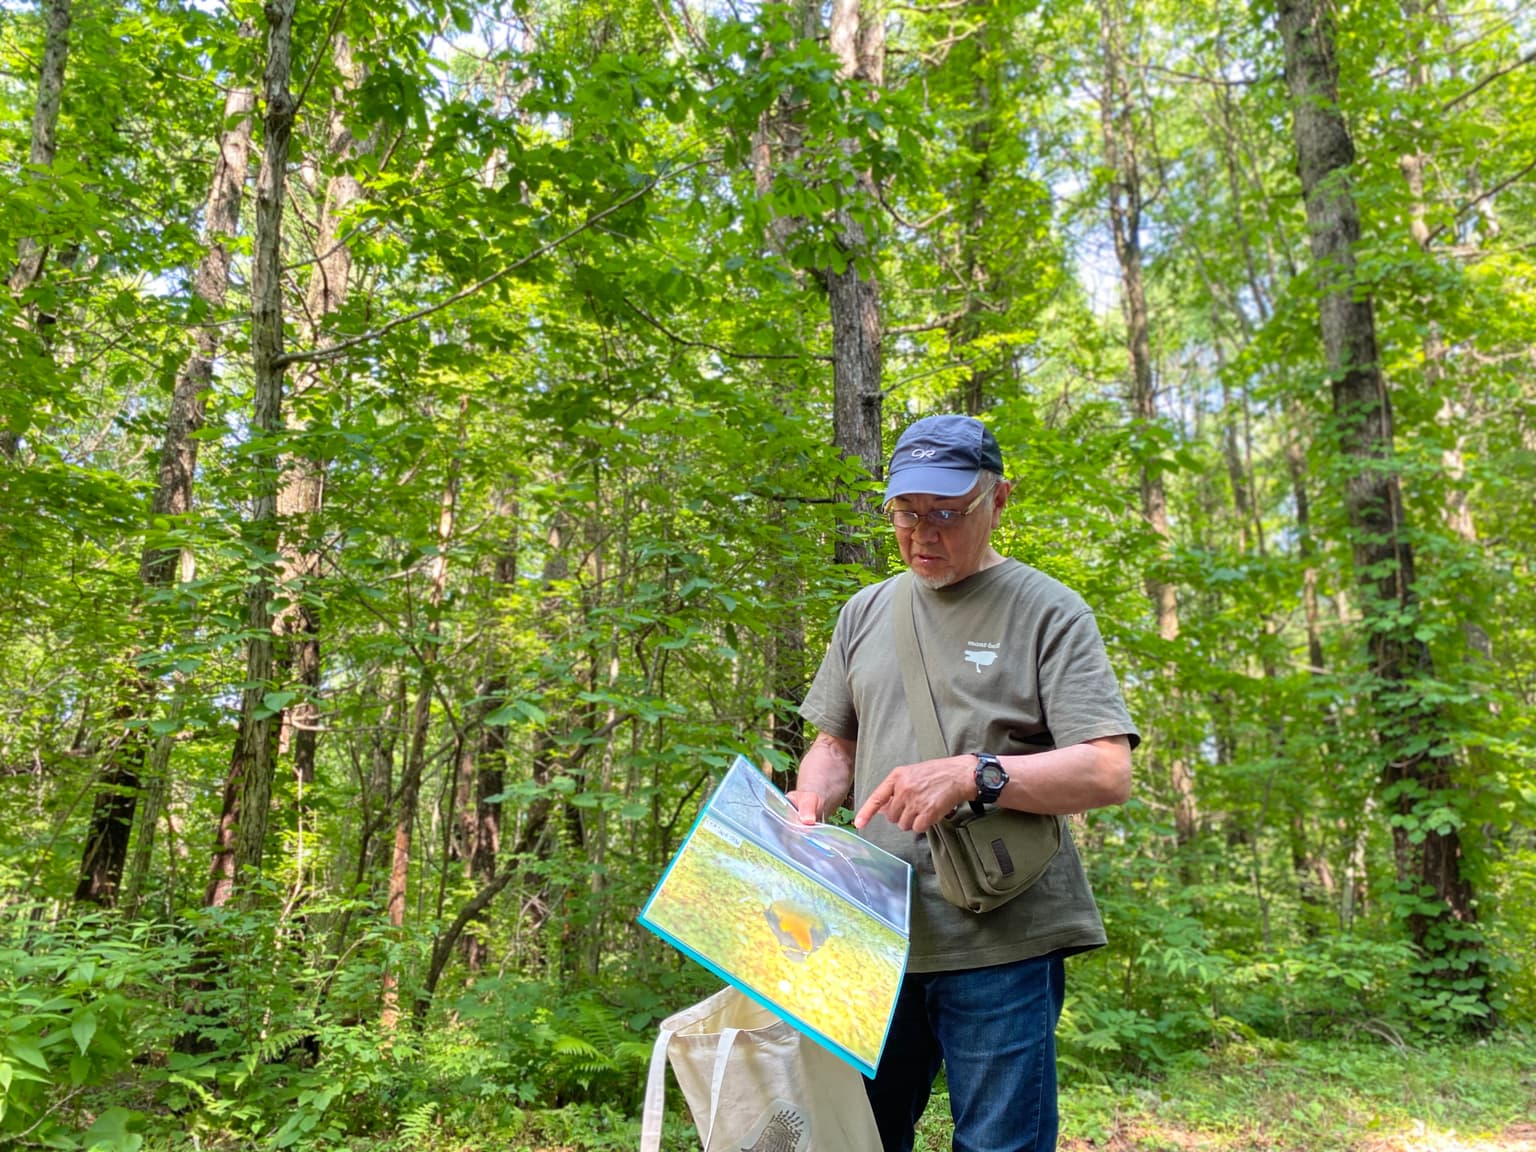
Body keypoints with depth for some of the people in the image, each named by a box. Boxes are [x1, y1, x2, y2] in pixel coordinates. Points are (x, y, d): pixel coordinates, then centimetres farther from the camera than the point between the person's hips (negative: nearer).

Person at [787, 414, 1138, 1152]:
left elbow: (1108, 773, -9)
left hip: (1001, 944, -4)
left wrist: (971, 775, -22)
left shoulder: (1047, 612, -2)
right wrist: (810, 800, -2)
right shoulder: (865, 613, 12)